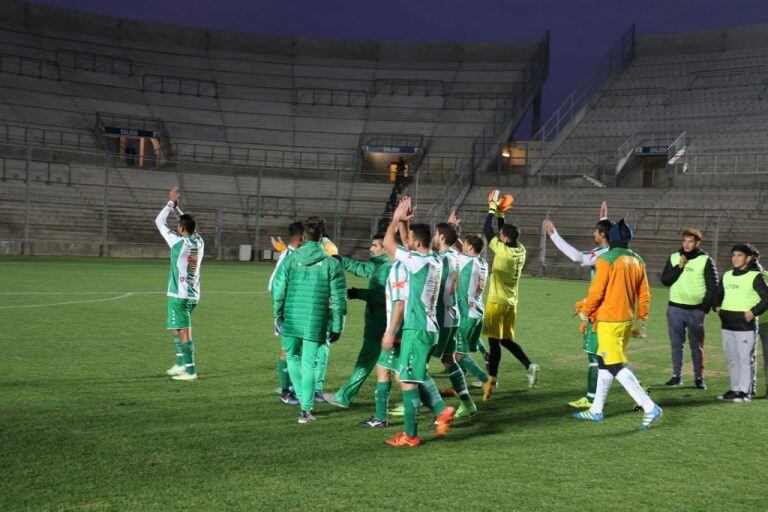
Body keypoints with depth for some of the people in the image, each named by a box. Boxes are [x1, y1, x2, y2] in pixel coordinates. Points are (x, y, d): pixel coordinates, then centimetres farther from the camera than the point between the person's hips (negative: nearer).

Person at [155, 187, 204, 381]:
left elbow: (159, 222, -3)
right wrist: (176, 206, 20)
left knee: (184, 332, -5)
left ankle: (190, 370, -4)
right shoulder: (199, 241, 3)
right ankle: (181, 364, 24)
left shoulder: (179, 242, -14)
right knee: (177, 329, 20)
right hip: (194, 295, 7)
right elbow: (188, 224, 22)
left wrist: (171, 203, 5)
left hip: (179, 295, -7)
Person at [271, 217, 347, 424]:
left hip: (291, 320, 1)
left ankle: (302, 398, 20)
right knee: (309, 364, 5)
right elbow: (339, 298, -3)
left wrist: (278, 316, 16)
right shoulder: (331, 263, -4)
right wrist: (337, 327, 5)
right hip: (316, 323, -1)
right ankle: (306, 409, 7)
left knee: (292, 357, 23)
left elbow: (277, 290, 2)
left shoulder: (291, 259, -1)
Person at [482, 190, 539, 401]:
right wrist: (500, 213, 15)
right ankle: (530, 366, 4)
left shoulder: (502, 251, -17)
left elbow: (487, 231, -8)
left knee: (494, 341, -4)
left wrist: (493, 208, 2)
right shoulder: (520, 250, 2)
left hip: (497, 302, -7)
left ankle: (491, 381, -2)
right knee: (506, 339, 17)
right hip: (511, 302, 7)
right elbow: (506, 232, 19)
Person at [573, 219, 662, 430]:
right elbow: (644, 294, 10)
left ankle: (650, 407, -14)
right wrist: (642, 318, 19)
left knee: (617, 366, -7)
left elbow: (596, 292, -14)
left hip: (609, 321, -8)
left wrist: (586, 312, 2)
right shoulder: (637, 261, 7)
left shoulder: (606, 260, -14)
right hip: (627, 320, 8)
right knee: (604, 364, 17)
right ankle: (596, 410, 24)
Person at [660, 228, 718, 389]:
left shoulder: (705, 261, -1)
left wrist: (705, 308, -5)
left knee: (696, 346, 3)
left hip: (696, 310, -2)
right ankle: (676, 376, 14)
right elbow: (665, 280, -1)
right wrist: (679, 267, -13)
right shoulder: (674, 258, 6)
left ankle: (699, 377, 11)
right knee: (676, 344, 6)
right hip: (675, 309, 2)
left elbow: (713, 287, 0)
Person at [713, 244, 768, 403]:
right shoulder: (727, 275, 13)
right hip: (727, 324, 7)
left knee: (745, 359, -3)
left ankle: (745, 391, 3)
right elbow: (718, 293, 26)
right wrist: (717, 307, 11)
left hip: (745, 325, -7)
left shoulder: (755, 276, -6)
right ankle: (734, 389, 21)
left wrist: (753, 312, -16)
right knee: (731, 359, 12)